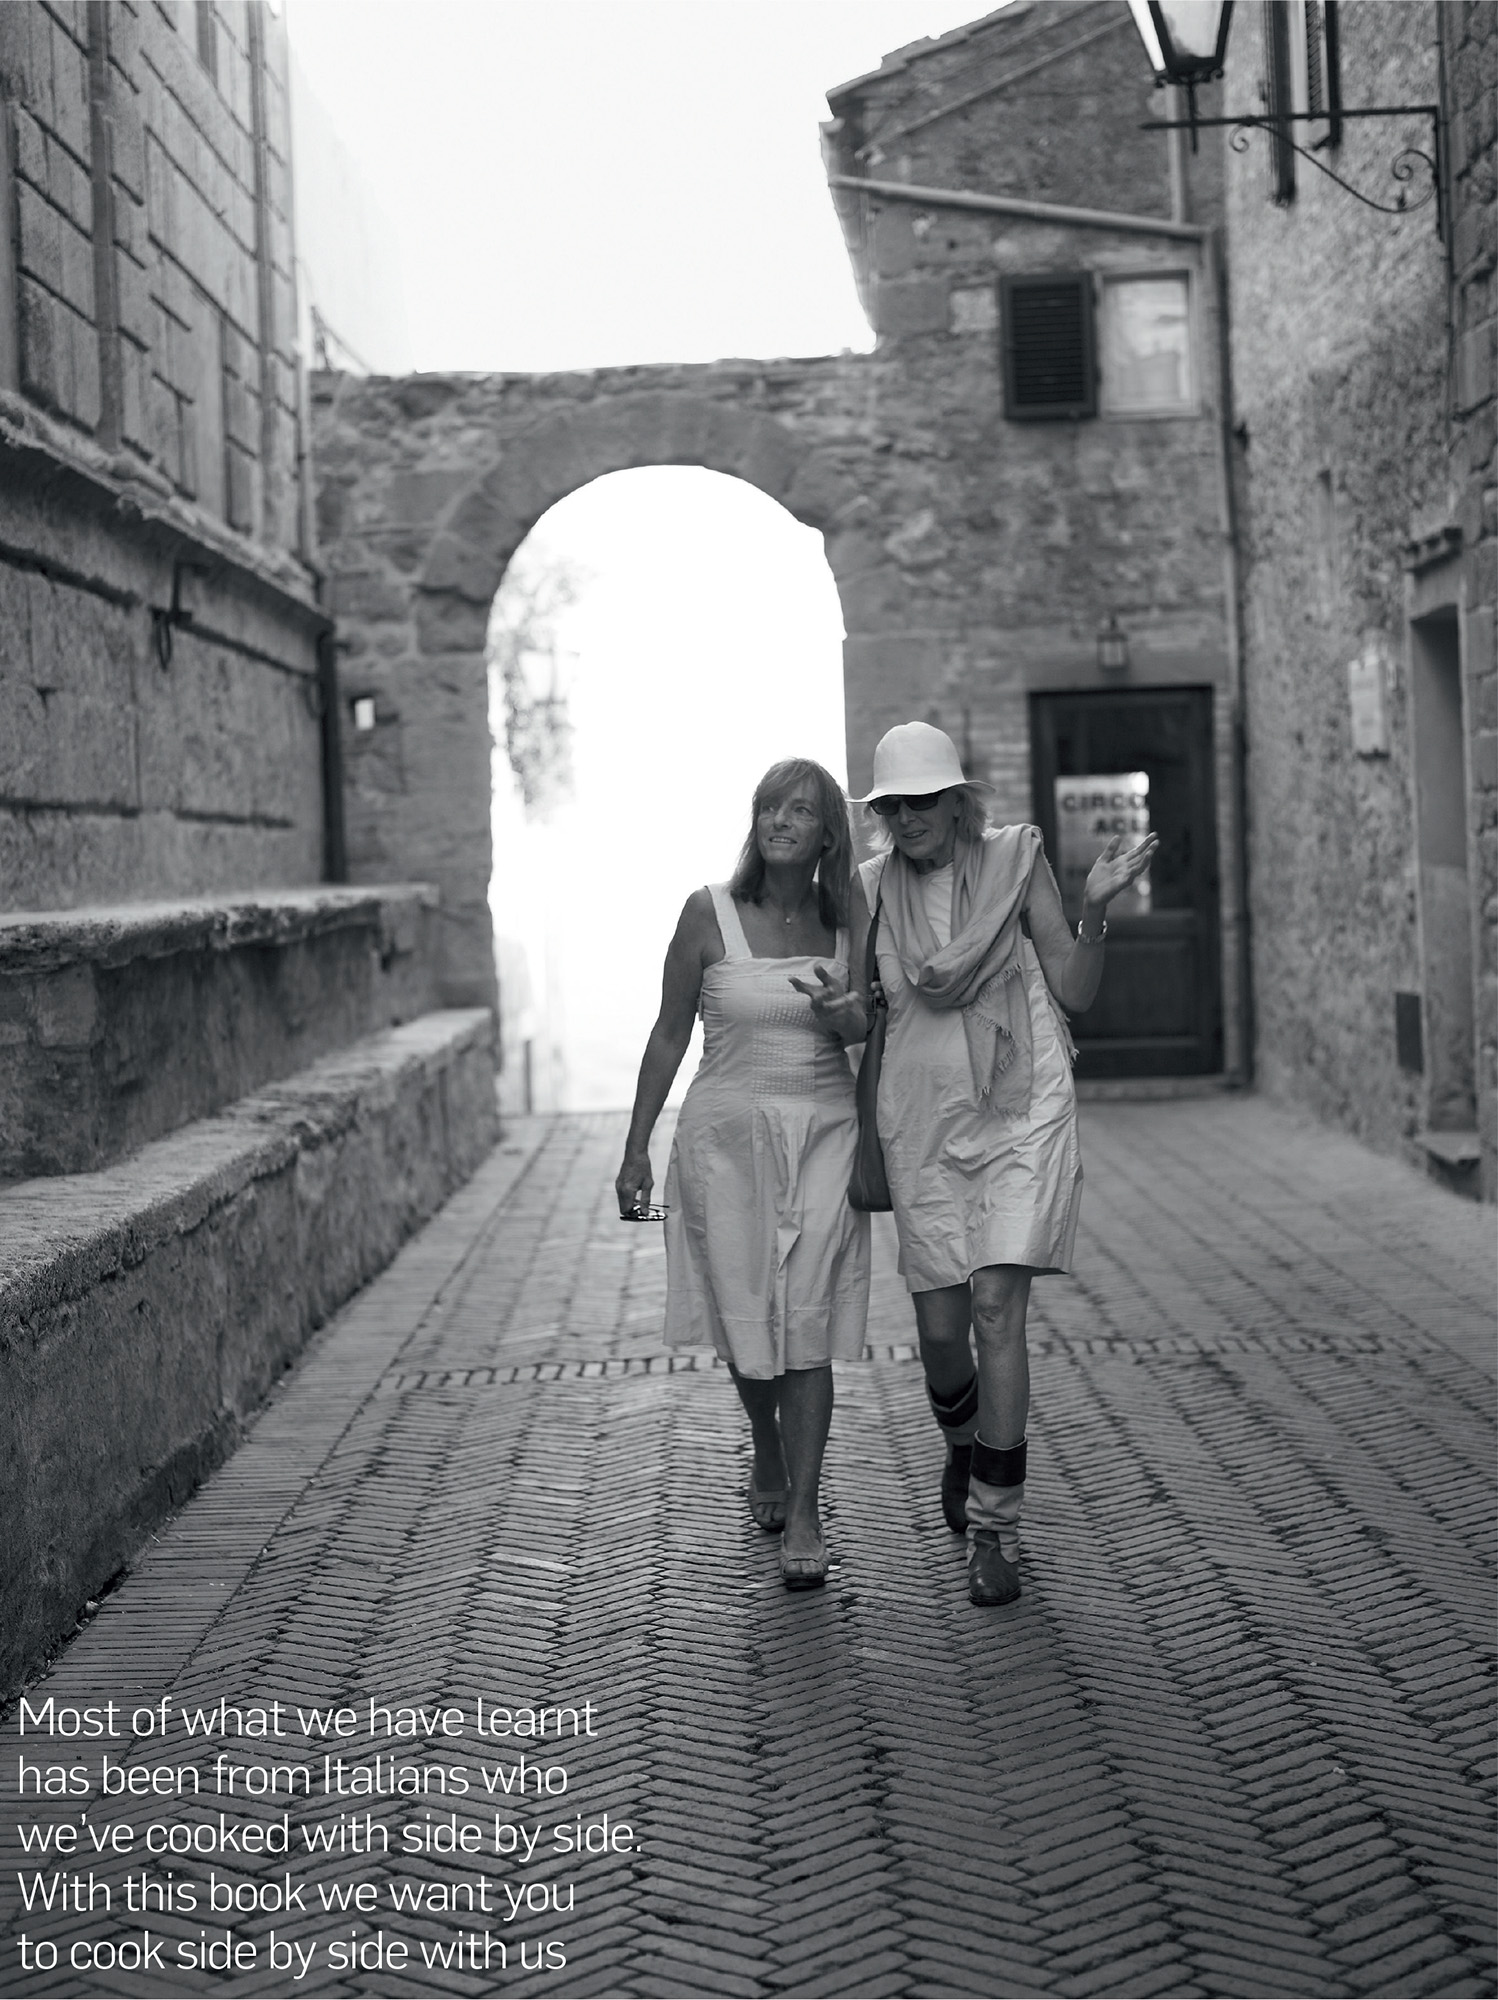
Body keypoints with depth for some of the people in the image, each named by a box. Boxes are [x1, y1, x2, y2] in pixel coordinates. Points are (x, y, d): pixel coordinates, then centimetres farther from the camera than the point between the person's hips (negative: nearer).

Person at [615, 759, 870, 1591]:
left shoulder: (845, 924, 4)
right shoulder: (711, 913, -3)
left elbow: (870, 1036, 15)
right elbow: (669, 1036, 3)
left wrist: (844, 1006, -9)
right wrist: (637, 1147, 3)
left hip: (824, 1133, 1)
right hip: (728, 1133, -1)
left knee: (807, 1326, -6)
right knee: (747, 1318, 6)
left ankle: (803, 1514, -1)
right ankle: (768, 1458, 35)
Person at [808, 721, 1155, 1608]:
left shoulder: (1017, 860, -2)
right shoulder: (871, 889, 5)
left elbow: (1076, 994, 0)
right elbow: (863, 1013, 13)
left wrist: (1096, 907, -15)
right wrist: (851, 1008, -10)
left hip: (1021, 1112, -3)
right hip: (923, 1122, 3)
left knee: (997, 1309, -13)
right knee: (940, 1327, 4)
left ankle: (995, 1525, -5)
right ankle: (966, 1443, 39)